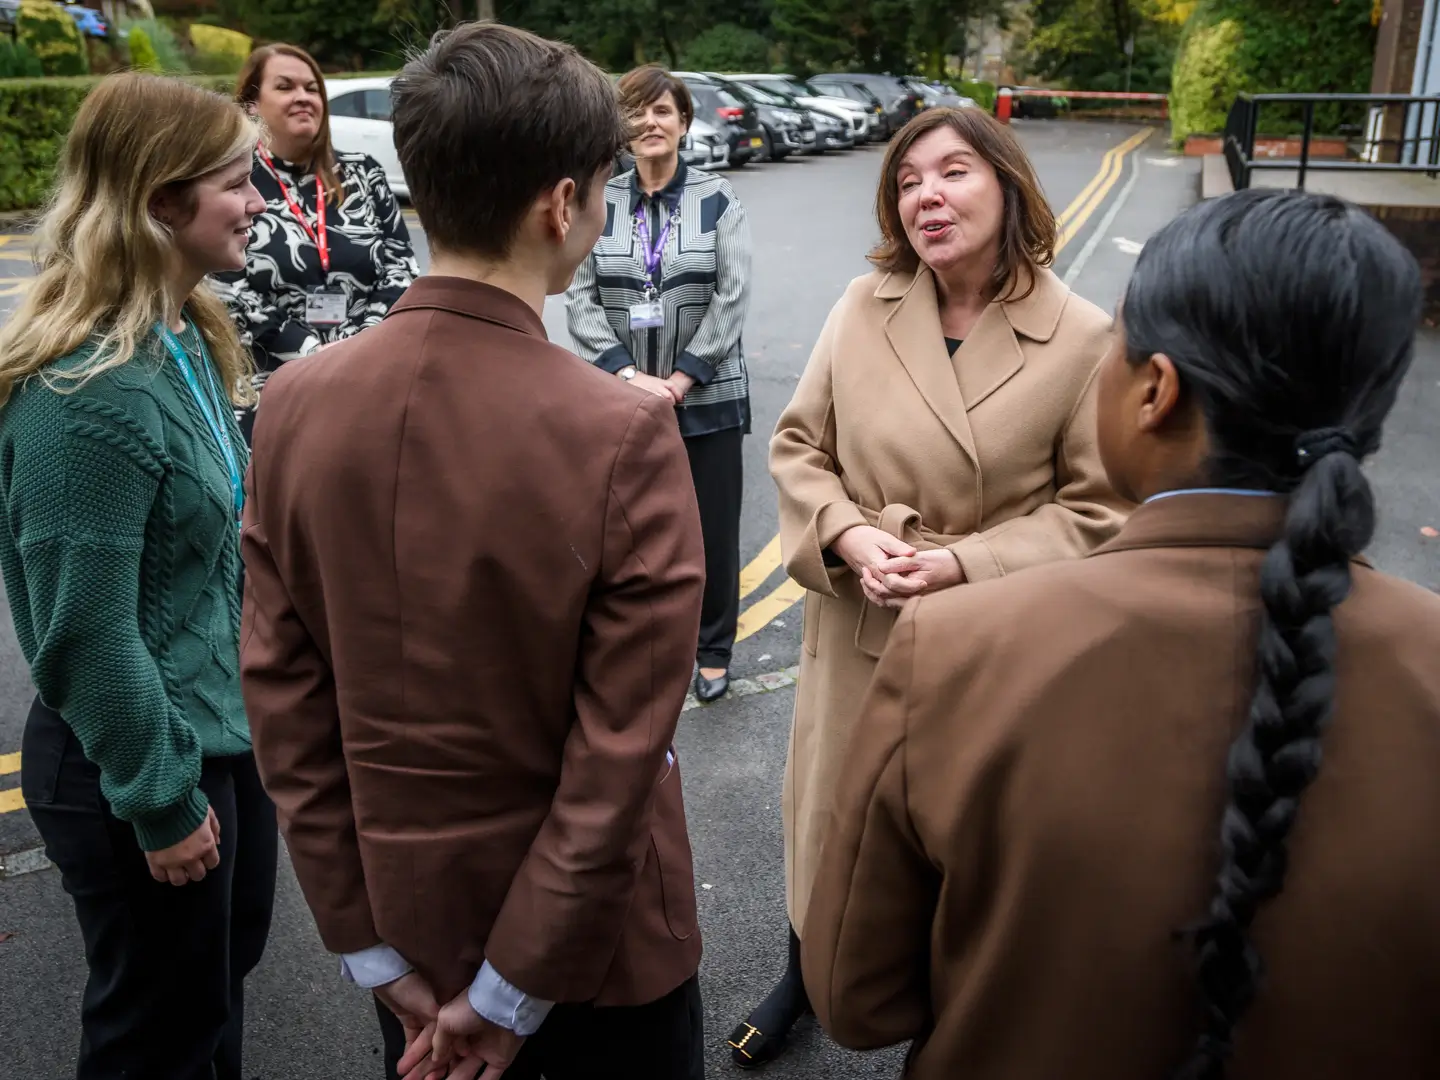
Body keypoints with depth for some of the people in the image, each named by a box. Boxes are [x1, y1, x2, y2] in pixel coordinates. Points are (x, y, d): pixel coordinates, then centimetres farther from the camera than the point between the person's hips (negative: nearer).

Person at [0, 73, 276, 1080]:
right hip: (145, 770, -8)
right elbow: (87, 635, -24)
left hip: (227, 733, 8)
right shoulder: (87, 393, -27)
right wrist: (161, 801, -15)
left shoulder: (187, 341, 2)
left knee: (228, 974, 26)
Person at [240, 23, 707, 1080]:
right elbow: (621, 752, -23)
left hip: (404, 913, 4)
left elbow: (283, 700, -7)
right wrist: (512, 989, -10)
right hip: (592, 933, -3)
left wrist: (371, 943, 1)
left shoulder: (296, 402, -12)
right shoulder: (624, 434, -26)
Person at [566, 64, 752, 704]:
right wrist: (630, 376, -14)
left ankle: (713, 651, 26)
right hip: (622, 402, 1)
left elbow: (731, 297, -5)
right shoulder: (597, 203, 3)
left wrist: (679, 379, -12)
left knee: (713, 529, 6)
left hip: (707, 398, 0)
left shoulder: (717, 200, 1)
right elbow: (580, 300, -2)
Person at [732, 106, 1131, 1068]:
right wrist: (849, 535, -16)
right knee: (830, 815, 21)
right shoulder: (863, 308, -6)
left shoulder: (1083, 339, -14)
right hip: (857, 628, 3)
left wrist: (965, 565, -20)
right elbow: (798, 445, 2)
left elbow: (1098, 508, -9)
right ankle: (804, 980, 50)